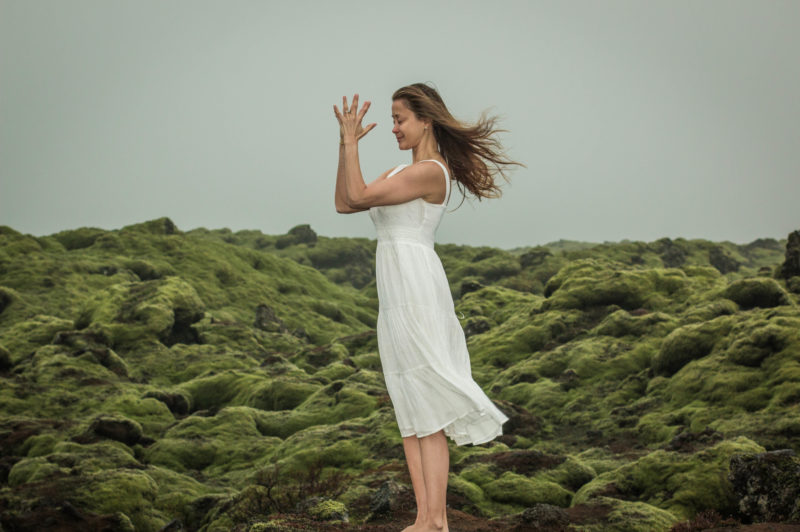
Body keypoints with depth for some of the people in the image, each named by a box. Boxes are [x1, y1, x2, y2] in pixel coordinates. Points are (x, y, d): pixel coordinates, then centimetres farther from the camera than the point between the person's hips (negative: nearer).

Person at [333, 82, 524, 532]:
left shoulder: (430, 171, -10)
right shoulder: (402, 171, 20)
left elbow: (358, 196, -15)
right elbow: (344, 203, 15)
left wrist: (351, 141, -8)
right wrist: (346, 144, 9)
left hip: (415, 288, -10)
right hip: (396, 297, 10)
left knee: (426, 407, -10)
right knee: (410, 410, 7)